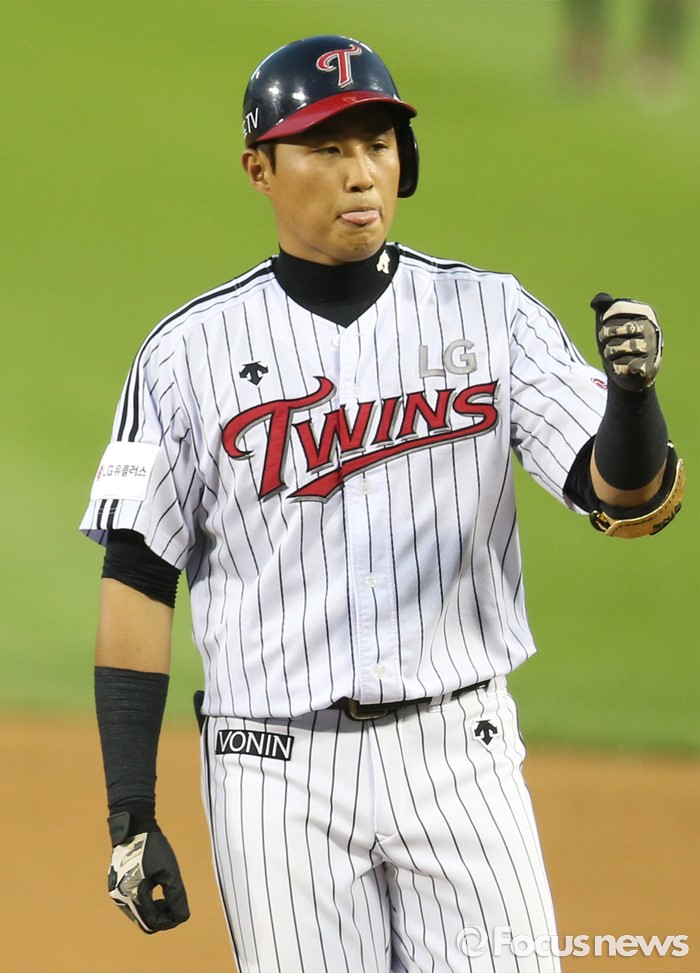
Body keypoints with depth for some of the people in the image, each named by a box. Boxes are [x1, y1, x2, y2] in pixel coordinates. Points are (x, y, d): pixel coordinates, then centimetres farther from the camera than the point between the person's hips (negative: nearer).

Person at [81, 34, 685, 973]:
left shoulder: (490, 315, 3)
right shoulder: (191, 351, 1)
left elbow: (631, 500, -7)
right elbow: (139, 580, 2)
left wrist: (633, 391, -30)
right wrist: (130, 818, -4)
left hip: (461, 753, 1)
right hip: (279, 775, -1)